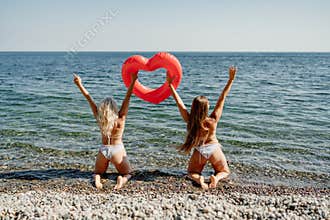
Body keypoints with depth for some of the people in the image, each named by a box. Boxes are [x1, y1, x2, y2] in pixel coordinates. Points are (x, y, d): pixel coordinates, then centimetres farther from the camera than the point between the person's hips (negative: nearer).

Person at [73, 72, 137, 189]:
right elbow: (127, 98, -18)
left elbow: (89, 98, -7)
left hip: (103, 150, 2)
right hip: (118, 150, -2)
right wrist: (133, 81, -20)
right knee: (127, 174, 18)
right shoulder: (120, 119, -17)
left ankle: (97, 179, -10)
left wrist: (79, 85, -5)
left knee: (97, 173, 26)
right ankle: (122, 179, -18)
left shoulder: (99, 119, -11)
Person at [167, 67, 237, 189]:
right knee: (225, 172, 22)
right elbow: (222, 98, -20)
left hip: (199, 151, 1)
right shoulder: (213, 120, -22)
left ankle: (199, 179, -14)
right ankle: (216, 178, -15)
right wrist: (231, 79, -17)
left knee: (192, 172, 24)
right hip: (214, 149, -1)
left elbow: (179, 102, -18)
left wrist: (170, 84, -13)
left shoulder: (189, 120, -21)